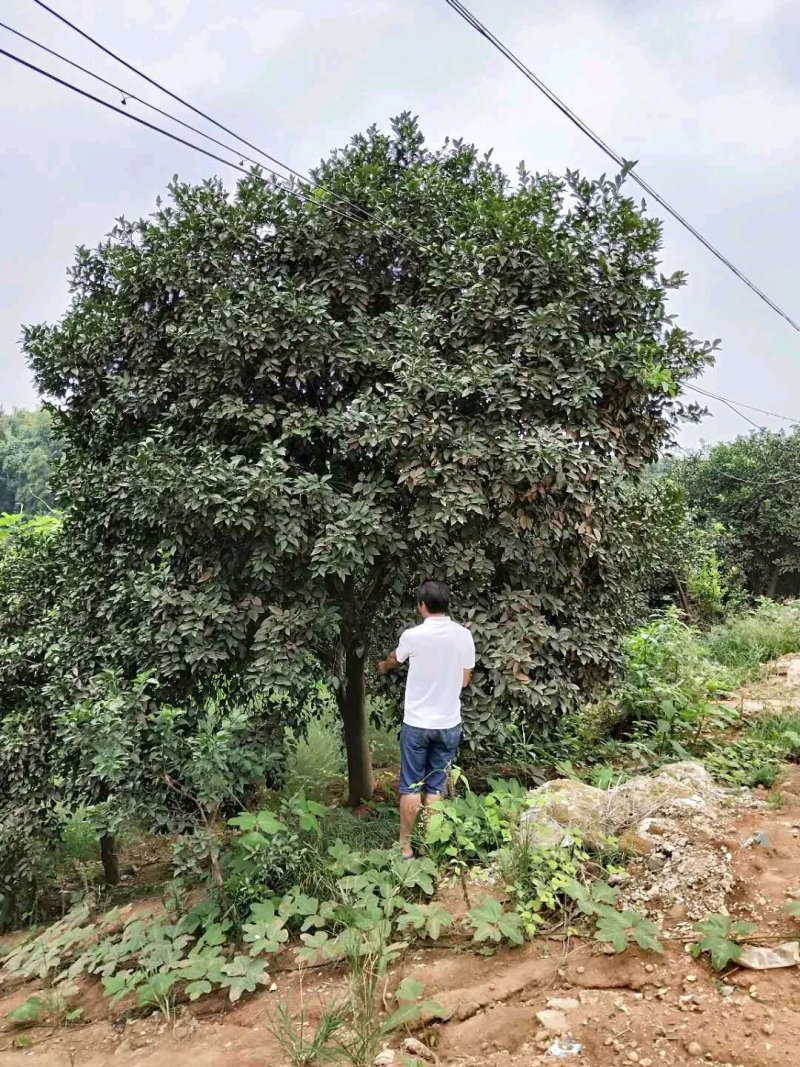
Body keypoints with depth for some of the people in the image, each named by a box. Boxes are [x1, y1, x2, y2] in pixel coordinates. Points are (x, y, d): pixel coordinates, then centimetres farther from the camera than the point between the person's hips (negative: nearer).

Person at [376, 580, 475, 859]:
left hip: (417, 723, -3)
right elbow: (464, 680, 4)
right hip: (449, 724, 3)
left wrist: (383, 667, 34)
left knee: (411, 786, 8)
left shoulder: (413, 636, -12)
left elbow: (394, 660, 11)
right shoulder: (464, 635, -5)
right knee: (435, 786, 12)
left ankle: (405, 846, 16)